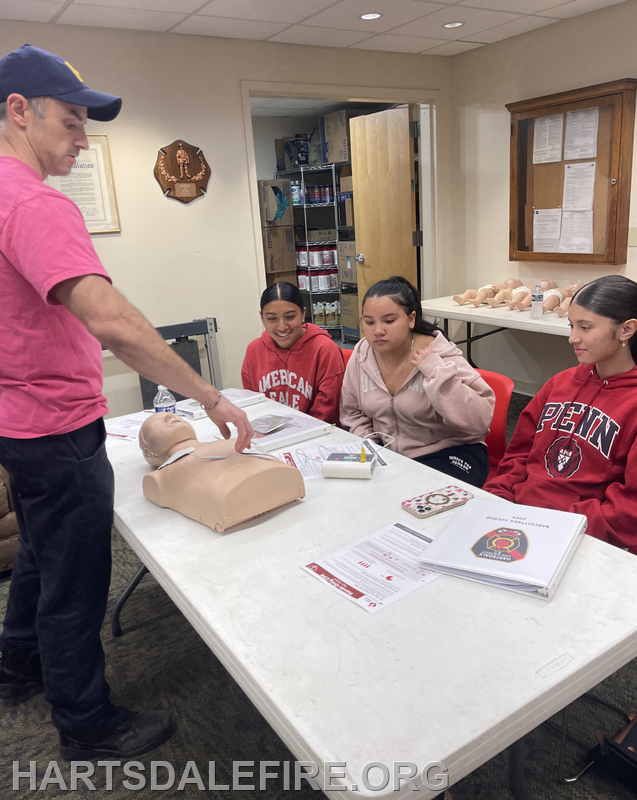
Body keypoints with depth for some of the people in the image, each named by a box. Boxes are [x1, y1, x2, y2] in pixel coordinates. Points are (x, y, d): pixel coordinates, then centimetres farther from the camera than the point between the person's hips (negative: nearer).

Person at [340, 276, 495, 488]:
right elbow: (352, 412, 15)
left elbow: (480, 421, -25)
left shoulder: (440, 355, -16)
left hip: (447, 453, -5)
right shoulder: (361, 355, -2)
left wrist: (437, 372, -30)